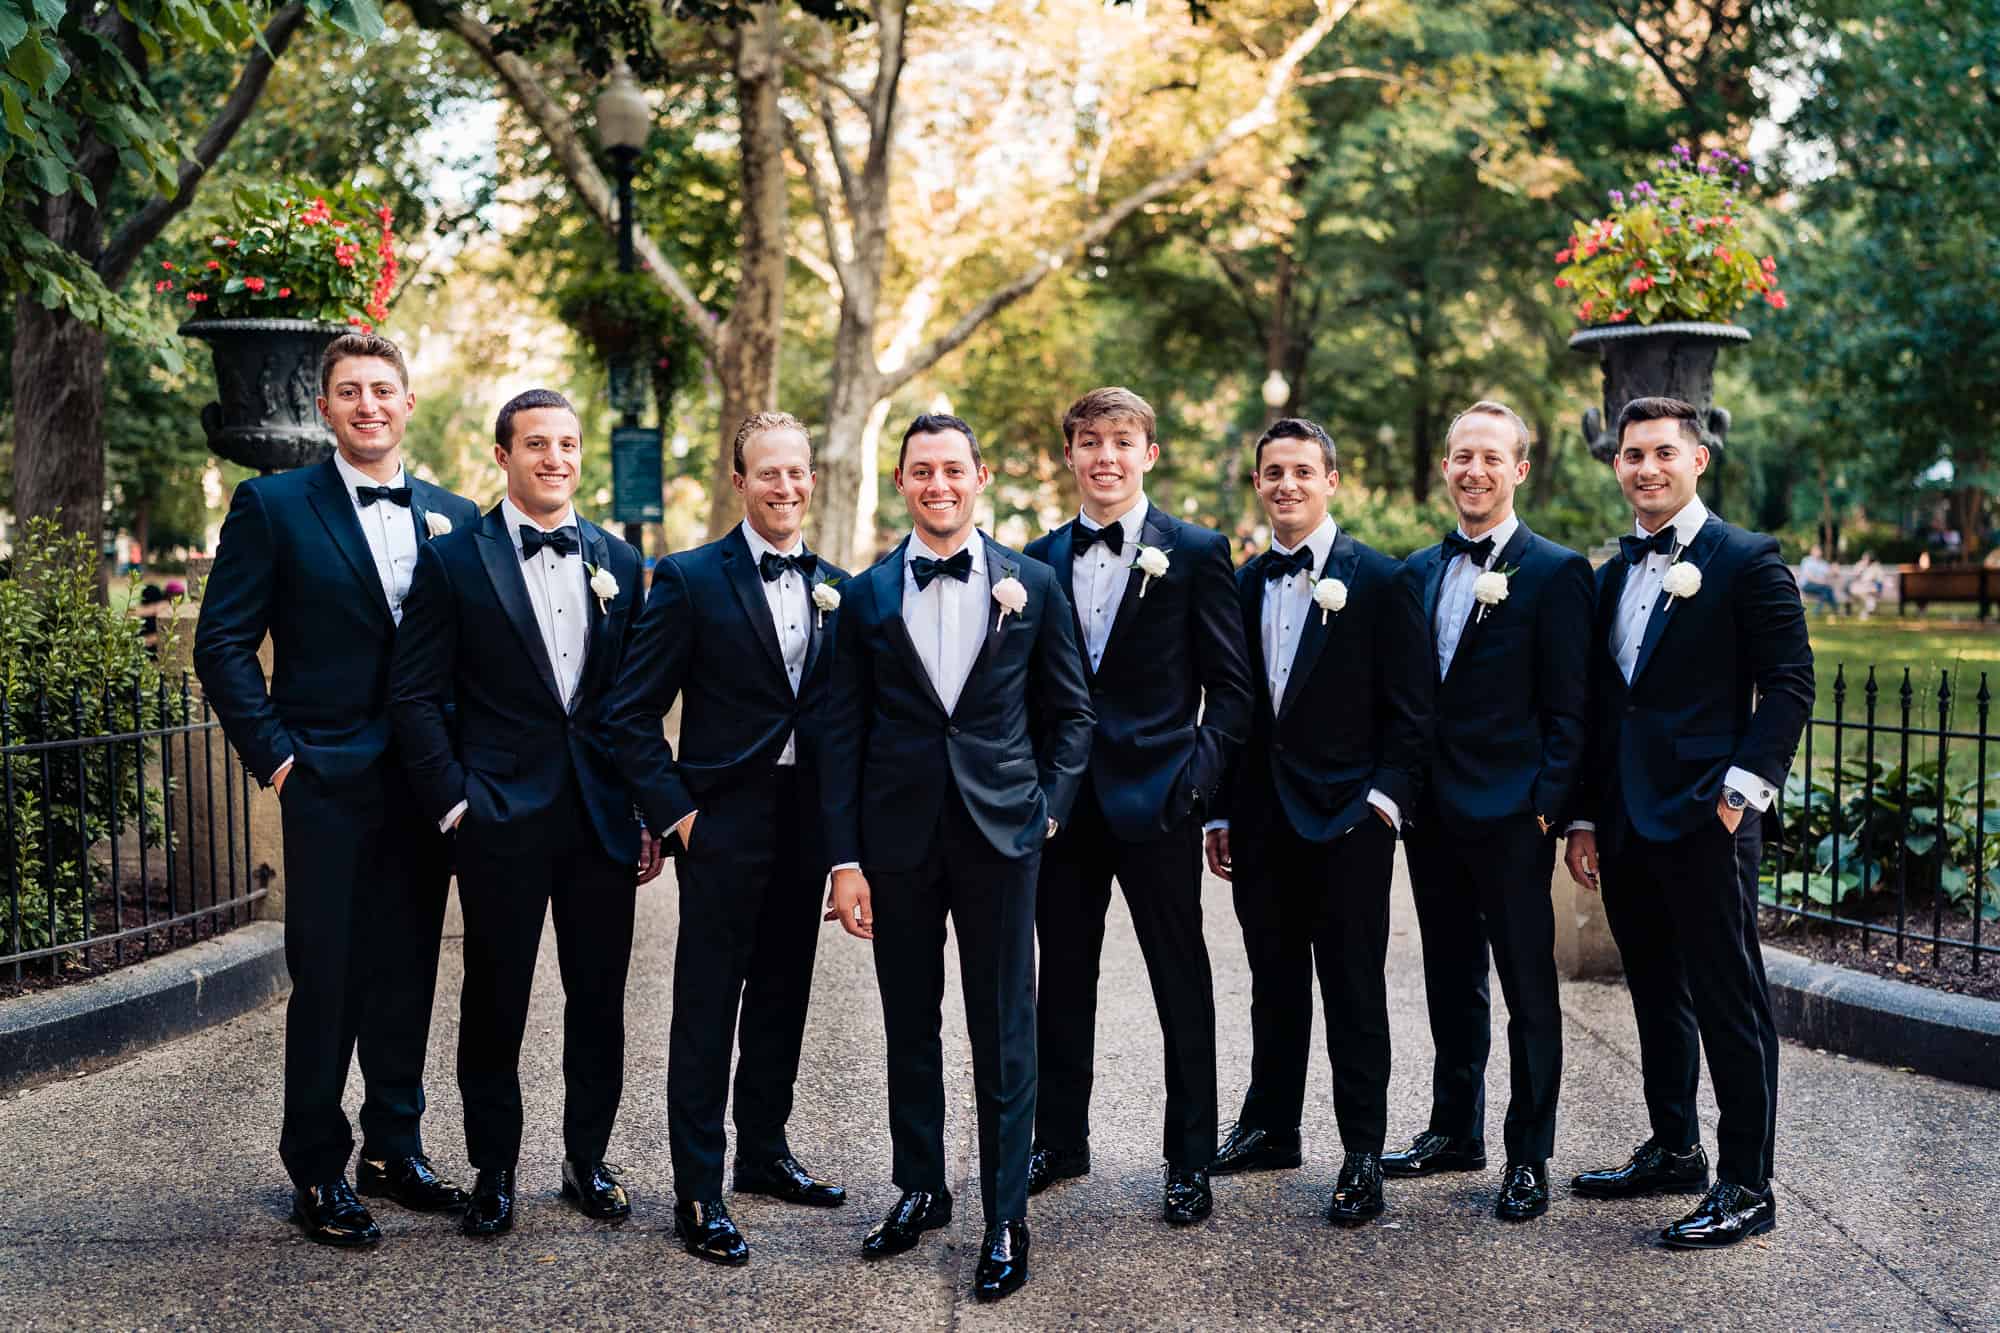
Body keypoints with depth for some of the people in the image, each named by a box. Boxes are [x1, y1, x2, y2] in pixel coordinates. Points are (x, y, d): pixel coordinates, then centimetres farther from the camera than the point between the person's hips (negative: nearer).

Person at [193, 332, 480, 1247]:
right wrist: (275, 755, -10)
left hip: (428, 784, 4)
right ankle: (317, 1171, 15)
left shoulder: (453, 517, 9)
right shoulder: (272, 505, -2)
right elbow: (223, 643, -4)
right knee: (327, 978, 2)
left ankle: (395, 1148, 26)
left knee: (407, 974, 12)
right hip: (330, 782, -4)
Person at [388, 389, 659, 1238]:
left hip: (603, 818, 3)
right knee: (495, 1004, 7)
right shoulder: (454, 560, -1)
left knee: (600, 1001, 10)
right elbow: (415, 696, -3)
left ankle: (588, 1161, 25)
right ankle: (494, 1174, 21)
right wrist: (454, 805, -9)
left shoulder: (619, 563, 9)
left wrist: (648, 814, 6)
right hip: (501, 819, -3)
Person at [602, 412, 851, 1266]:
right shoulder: (690, 579, -6)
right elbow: (633, 712, -7)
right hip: (724, 820, -5)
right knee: (706, 1006, -1)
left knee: (783, 997, 15)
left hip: (807, 822, 5)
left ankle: (764, 1154, 30)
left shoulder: (838, 588, 9)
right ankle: (697, 1194, 5)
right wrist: (673, 812, -11)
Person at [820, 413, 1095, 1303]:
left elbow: (1070, 713, 8)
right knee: (909, 1028, 12)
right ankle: (919, 1191, 28)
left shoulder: (1032, 585, 3)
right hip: (898, 838, 1)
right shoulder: (868, 596, 4)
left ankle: (1005, 1221, 13)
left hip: (999, 832, -1)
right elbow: (842, 734, 3)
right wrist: (844, 859, -2)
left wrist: (1050, 809, -3)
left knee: (1003, 1036, 3)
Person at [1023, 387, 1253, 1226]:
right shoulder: (1040, 559, 9)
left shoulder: (1197, 553, -1)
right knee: (1061, 980, 13)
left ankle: (1190, 1161, 15)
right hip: (1063, 801, 4)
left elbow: (1230, 685, -2)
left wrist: (1200, 774, -12)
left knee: (1181, 985, 4)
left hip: (1156, 800, -4)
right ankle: (1059, 1140, 27)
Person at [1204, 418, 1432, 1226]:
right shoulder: (1243, 584, 12)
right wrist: (1222, 813, 11)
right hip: (1262, 822, 5)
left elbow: (1411, 711, -5)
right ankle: (1270, 1128, 27)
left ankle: (1362, 1156, 8)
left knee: (1354, 993, 0)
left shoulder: (1381, 582, -4)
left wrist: (1382, 802, -13)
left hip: (1346, 821, -5)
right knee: (1274, 984, 15)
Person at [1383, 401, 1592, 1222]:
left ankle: (1528, 1157, 12)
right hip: (1431, 814, 6)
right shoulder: (1419, 570, 13)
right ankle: (1454, 1131, 29)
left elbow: (1567, 711, -8)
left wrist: (1547, 807, -15)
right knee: (1450, 983, 16)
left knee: (1528, 990, 2)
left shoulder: (1556, 573, -6)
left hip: (1509, 816, -6)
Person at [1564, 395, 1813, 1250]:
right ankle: (1673, 1151, 28)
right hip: (1625, 824, 7)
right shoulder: (1612, 575, 15)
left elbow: (1789, 684, -8)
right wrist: (1585, 816, 14)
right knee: (1656, 995, 16)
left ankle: (1746, 1186, 4)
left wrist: (1743, 789, -15)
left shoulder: (1747, 561, -5)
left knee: (1730, 1003, -3)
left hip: (1701, 822, -7)